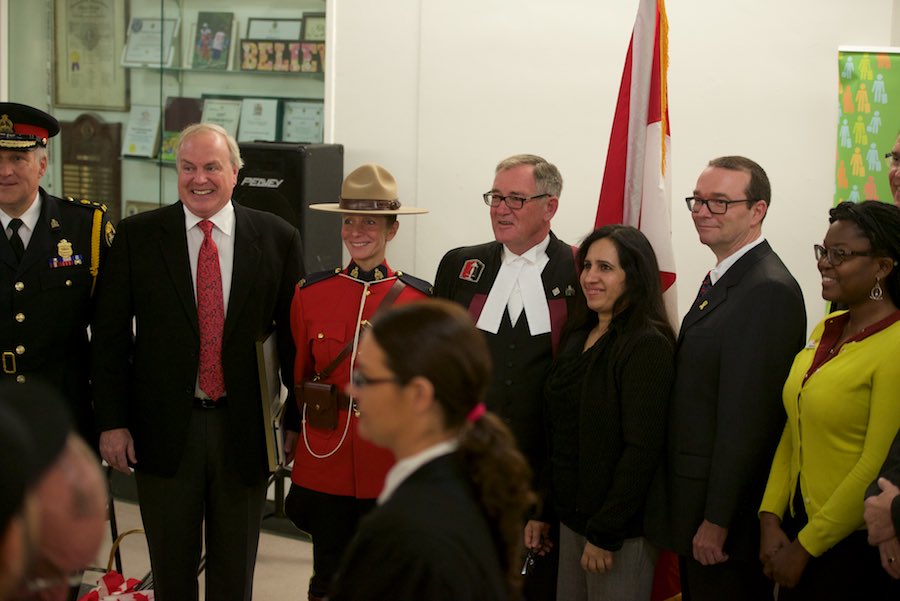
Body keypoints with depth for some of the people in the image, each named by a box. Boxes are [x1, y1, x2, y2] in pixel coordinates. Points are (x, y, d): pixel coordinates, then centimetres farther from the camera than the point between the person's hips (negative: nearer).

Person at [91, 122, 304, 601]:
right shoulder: (137, 236, -2)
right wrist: (111, 422, -6)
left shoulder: (277, 238, -1)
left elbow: (293, 333, 2)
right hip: (164, 430, 0)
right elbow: (110, 336, -1)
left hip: (244, 431, 0)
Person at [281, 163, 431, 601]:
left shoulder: (418, 299, -3)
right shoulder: (310, 293, 1)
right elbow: (300, 371, 10)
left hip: (390, 458, -1)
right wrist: (293, 429, 12)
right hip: (325, 455, 1)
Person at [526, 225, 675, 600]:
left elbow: (642, 450, -19)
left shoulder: (649, 346, -15)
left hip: (622, 528, -7)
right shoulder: (578, 336, 10)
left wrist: (604, 534, -18)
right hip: (572, 517, 7)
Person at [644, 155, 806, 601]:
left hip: (727, 513, -10)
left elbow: (746, 414, -22)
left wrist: (716, 520, -21)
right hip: (696, 507, 10)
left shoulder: (768, 291, -18)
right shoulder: (721, 280, 14)